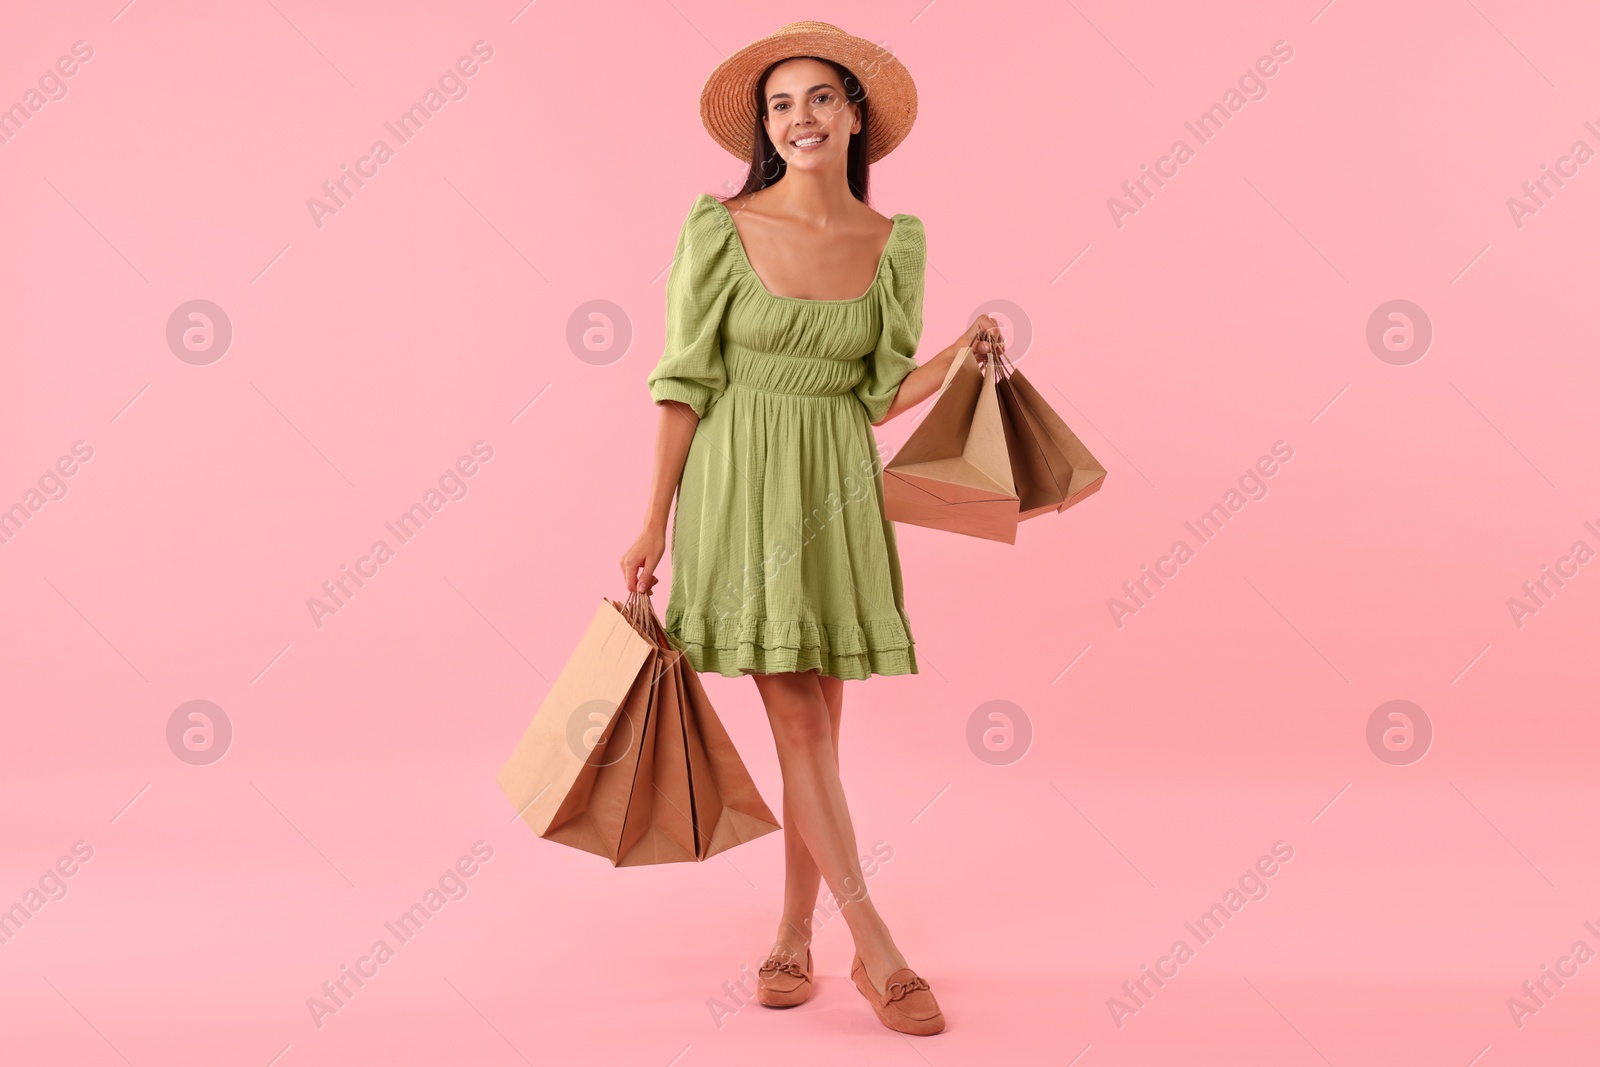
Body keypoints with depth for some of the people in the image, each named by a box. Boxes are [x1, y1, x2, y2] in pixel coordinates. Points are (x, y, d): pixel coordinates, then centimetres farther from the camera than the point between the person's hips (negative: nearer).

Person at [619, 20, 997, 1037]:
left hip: (838, 493, 3)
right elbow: (686, 381, -3)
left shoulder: (896, 243, 4)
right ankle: (877, 949, 6)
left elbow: (882, 395, 7)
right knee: (797, 723, -4)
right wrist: (655, 521, -5)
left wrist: (961, 355, -9)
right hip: (741, 488, -3)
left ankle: (794, 938, 22)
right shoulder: (723, 227, -4)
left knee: (819, 726, 7)